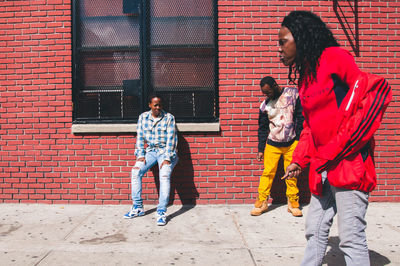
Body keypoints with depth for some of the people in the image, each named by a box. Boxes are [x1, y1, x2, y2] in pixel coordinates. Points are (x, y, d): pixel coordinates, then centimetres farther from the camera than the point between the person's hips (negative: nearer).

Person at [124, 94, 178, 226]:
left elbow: (171, 139, -11)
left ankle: (161, 212, -22)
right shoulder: (143, 117, 5)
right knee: (135, 172, -14)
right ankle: (137, 207, -3)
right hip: (150, 151, 4)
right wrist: (140, 155, -6)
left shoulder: (169, 118, -6)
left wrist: (167, 158, -20)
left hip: (166, 152, -4)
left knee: (164, 176, -26)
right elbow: (140, 137, 6)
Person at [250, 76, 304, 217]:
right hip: (272, 144, 1)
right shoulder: (265, 105, 4)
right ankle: (261, 202, 10)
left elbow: (301, 116, 0)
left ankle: (293, 203, 17)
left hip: (291, 143, -1)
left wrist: (299, 138, -4)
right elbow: (262, 128, 8)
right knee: (268, 173, -1)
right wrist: (261, 149, 5)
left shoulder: (293, 94, -2)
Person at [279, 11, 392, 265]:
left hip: (348, 162, -8)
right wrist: (299, 160, 10)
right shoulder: (305, 74, 16)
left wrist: (339, 146, -19)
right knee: (315, 231, 15)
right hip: (322, 166, 8)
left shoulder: (333, 57, -8)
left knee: (351, 237, -1)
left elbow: (375, 92, -17)